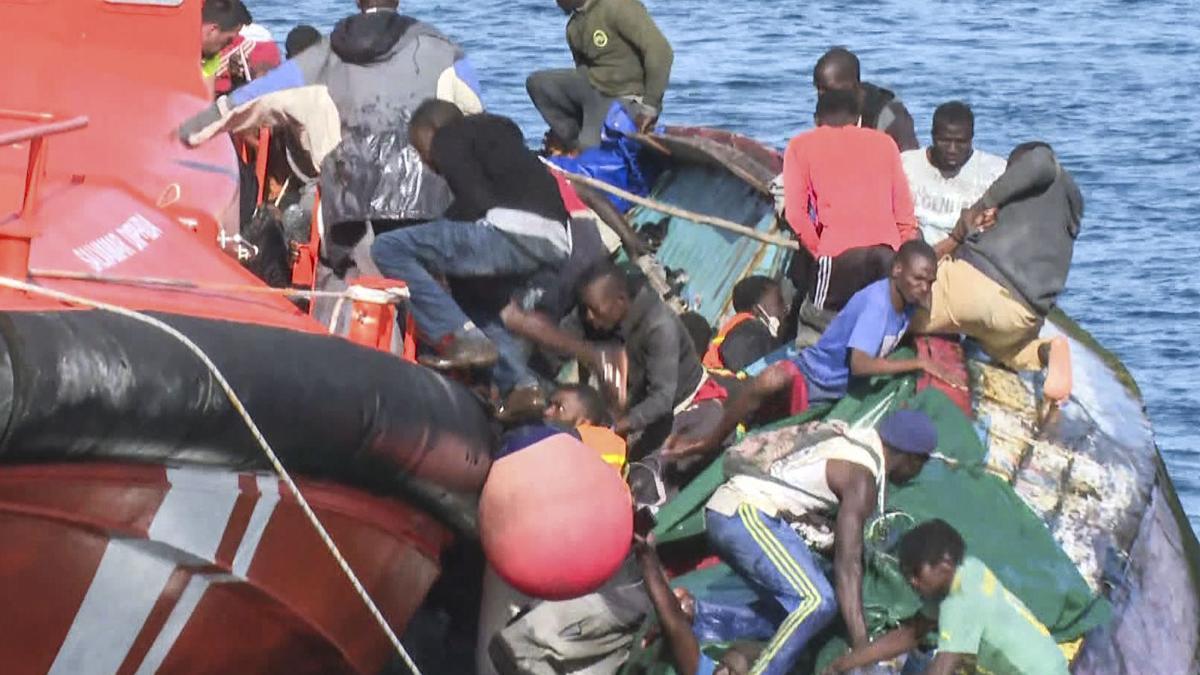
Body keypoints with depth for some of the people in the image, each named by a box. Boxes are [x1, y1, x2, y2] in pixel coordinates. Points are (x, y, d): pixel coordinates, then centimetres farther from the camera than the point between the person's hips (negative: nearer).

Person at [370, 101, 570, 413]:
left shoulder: (448, 137, 10)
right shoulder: (498, 133, 36)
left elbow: (475, 201, -4)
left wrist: (439, 227, 13)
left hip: (513, 232, -9)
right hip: (555, 246, 9)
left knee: (388, 248, -3)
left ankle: (462, 339, -11)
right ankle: (522, 384, 17)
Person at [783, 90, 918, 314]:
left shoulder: (801, 146, 14)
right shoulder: (885, 143, 21)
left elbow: (796, 214, 3)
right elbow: (905, 212, 18)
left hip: (839, 254, -3)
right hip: (888, 252, 3)